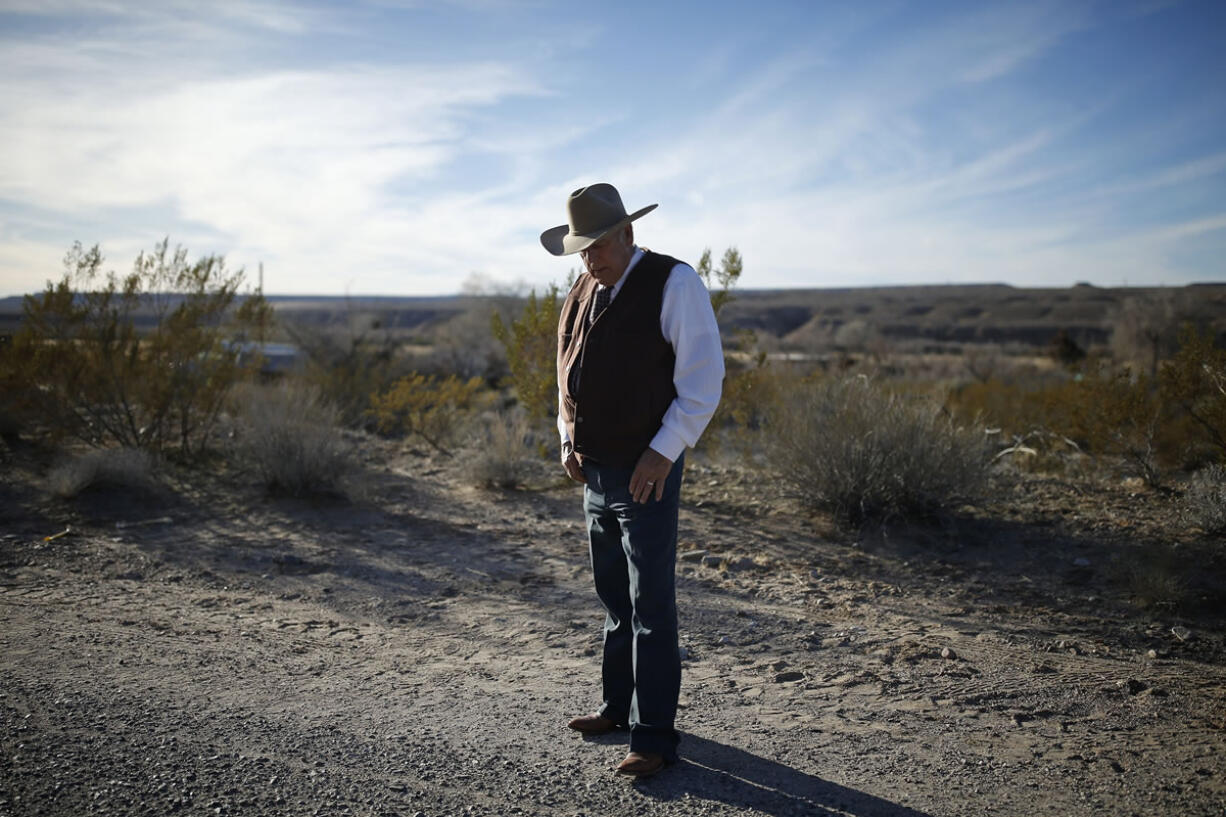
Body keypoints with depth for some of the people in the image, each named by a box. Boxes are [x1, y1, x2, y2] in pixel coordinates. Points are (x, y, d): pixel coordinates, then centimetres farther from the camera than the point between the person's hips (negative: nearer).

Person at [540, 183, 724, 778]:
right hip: (595, 473, 7)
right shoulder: (580, 293, 13)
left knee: (652, 609, -2)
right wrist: (568, 439, 10)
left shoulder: (673, 283, -10)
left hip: (647, 472, -7)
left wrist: (664, 451, -19)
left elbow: (704, 374, -14)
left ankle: (654, 736, 8)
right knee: (614, 601, 18)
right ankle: (618, 706, 34)